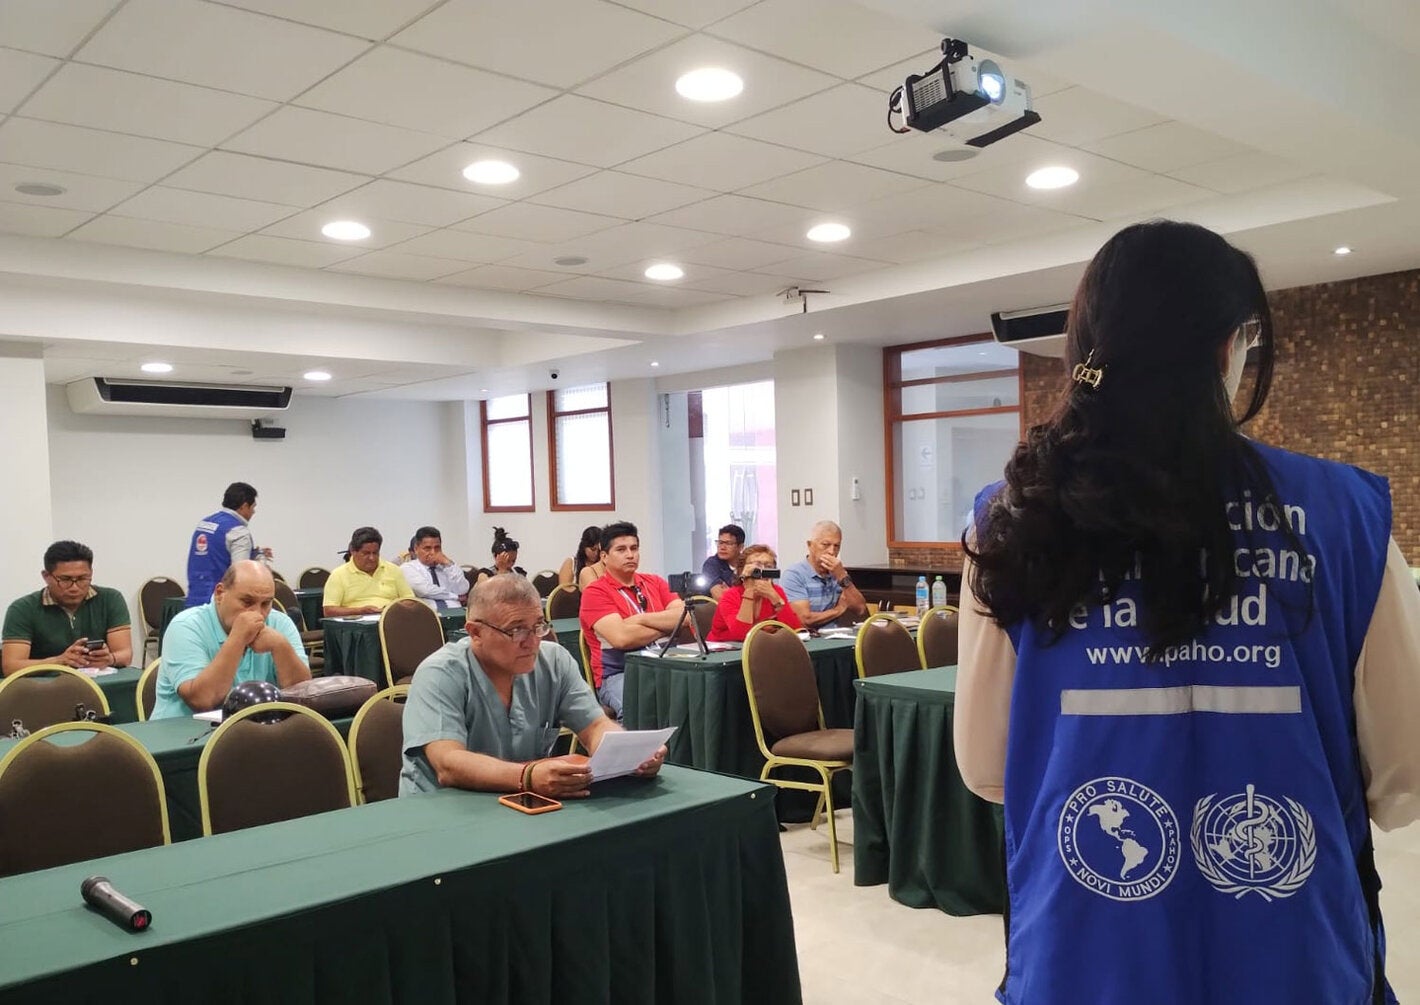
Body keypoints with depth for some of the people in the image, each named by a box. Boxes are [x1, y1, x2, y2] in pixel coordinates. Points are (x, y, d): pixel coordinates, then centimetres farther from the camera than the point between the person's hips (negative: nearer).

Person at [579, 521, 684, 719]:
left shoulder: (655, 583, 17)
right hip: (617, 675, -5)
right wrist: (667, 626, -3)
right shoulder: (595, 593, -1)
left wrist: (640, 619, -10)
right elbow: (621, 637, -16)